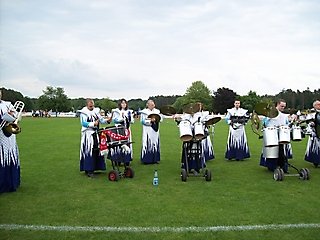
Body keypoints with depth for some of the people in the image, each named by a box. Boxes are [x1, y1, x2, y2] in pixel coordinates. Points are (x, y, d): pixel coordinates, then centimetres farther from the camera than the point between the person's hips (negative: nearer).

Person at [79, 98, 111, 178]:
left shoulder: (96, 111, 11)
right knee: (88, 151, -8)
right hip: (88, 134, -6)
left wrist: (107, 120, -10)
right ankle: (88, 171, -4)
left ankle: (94, 168, 15)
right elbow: (83, 123, -15)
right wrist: (93, 124, -26)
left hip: (96, 133, 6)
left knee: (97, 150, 6)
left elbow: (101, 120, 9)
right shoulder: (83, 112, -5)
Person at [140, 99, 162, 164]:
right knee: (148, 144, -6)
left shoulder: (156, 111, 12)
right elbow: (142, 121, -10)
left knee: (155, 144, 8)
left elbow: (160, 119, 9)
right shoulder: (144, 112, -3)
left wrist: (157, 119, -12)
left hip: (155, 130, 5)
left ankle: (155, 159, 16)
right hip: (147, 131, -5)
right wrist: (151, 120, -19)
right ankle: (147, 159, 0)